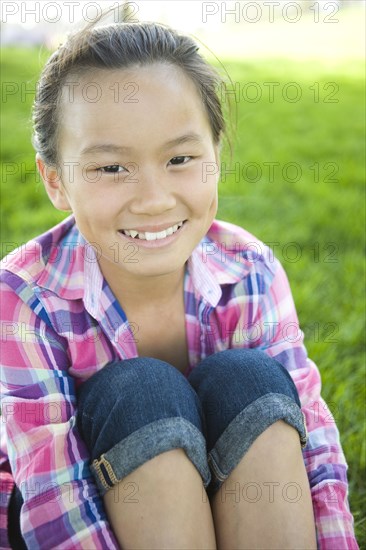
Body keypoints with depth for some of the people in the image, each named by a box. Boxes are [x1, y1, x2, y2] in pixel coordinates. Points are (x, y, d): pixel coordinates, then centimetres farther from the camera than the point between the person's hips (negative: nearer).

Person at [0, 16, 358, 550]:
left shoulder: (251, 271, -15)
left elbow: (312, 443, -17)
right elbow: (56, 503, -27)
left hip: (229, 484, 3)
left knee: (247, 378, -26)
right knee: (142, 392, -31)